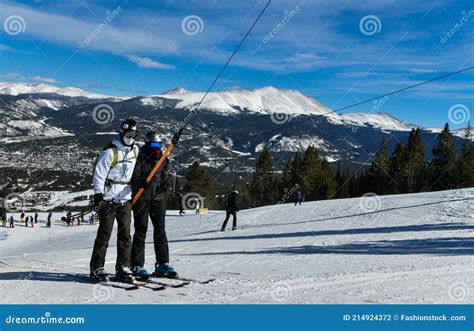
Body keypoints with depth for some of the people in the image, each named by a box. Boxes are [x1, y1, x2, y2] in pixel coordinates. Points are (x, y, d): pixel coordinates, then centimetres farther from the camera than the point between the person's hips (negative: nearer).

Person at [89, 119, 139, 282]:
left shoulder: (136, 151, 10)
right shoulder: (110, 151, -9)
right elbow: (98, 174, -10)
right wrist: (98, 195, -15)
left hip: (126, 199, 5)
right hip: (108, 199, -5)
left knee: (125, 234, 4)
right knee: (104, 233, -3)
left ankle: (123, 268, 11)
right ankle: (97, 268, 5)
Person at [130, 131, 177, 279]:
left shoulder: (163, 160, 13)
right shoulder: (140, 158, -3)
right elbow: (134, 178, -9)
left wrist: (164, 184, -1)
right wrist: (142, 182, -30)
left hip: (158, 196, 5)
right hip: (141, 197, -5)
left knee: (160, 229, 4)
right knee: (141, 230, -3)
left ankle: (162, 264, 11)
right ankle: (137, 265, 3)